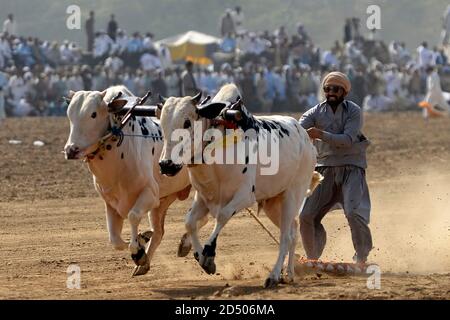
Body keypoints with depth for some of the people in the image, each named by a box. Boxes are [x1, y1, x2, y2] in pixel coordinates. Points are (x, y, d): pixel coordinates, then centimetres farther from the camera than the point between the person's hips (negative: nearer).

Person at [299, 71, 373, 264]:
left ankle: (361, 259, -2)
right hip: (325, 168, 3)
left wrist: (321, 135, -30)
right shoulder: (316, 112, 4)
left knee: (354, 212, -20)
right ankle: (313, 259, 16)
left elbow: (347, 140, -17)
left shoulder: (354, 111, -4)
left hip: (351, 168, -3)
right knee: (306, 216, -3)